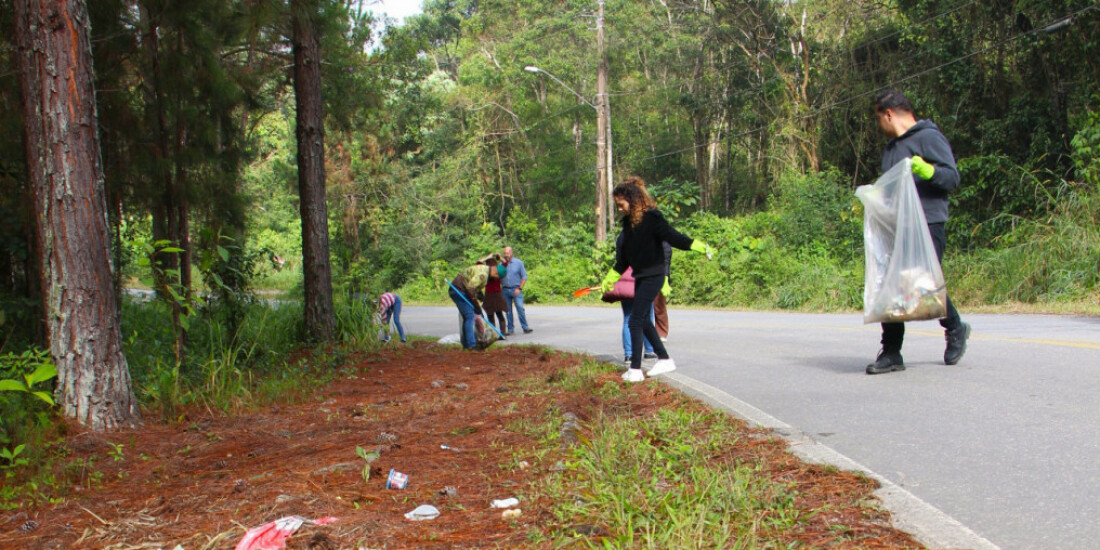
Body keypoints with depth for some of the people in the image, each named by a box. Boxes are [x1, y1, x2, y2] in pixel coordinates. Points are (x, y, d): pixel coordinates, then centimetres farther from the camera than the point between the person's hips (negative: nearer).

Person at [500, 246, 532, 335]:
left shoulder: (518, 262, 1)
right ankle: (510, 329, 13)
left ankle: (525, 327, -6)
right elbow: (499, 277, 12)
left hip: (516, 290, -3)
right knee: (508, 310, 6)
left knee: (520, 308, -11)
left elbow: (524, 277, 2)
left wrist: (519, 288, -6)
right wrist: (500, 287, -3)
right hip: (505, 290, 3)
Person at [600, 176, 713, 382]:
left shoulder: (652, 217, -15)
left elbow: (673, 237, -19)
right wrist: (610, 279, 22)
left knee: (636, 320, -8)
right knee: (643, 320, 14)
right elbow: (623, 256, 17)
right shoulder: (628, 221, 9)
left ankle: (635, 370, -2)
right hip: (641, 277, 9)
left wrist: (699, 246, -30)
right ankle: (665, 359, 26)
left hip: (653, 276, -9)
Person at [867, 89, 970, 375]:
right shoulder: (891, 147, 24)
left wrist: (927, 170, -28)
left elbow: (952, 177, -11)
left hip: (927, 227, -7)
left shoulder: (928, 137, -3)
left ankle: (955, 329, 24)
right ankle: (891, 353, 3)